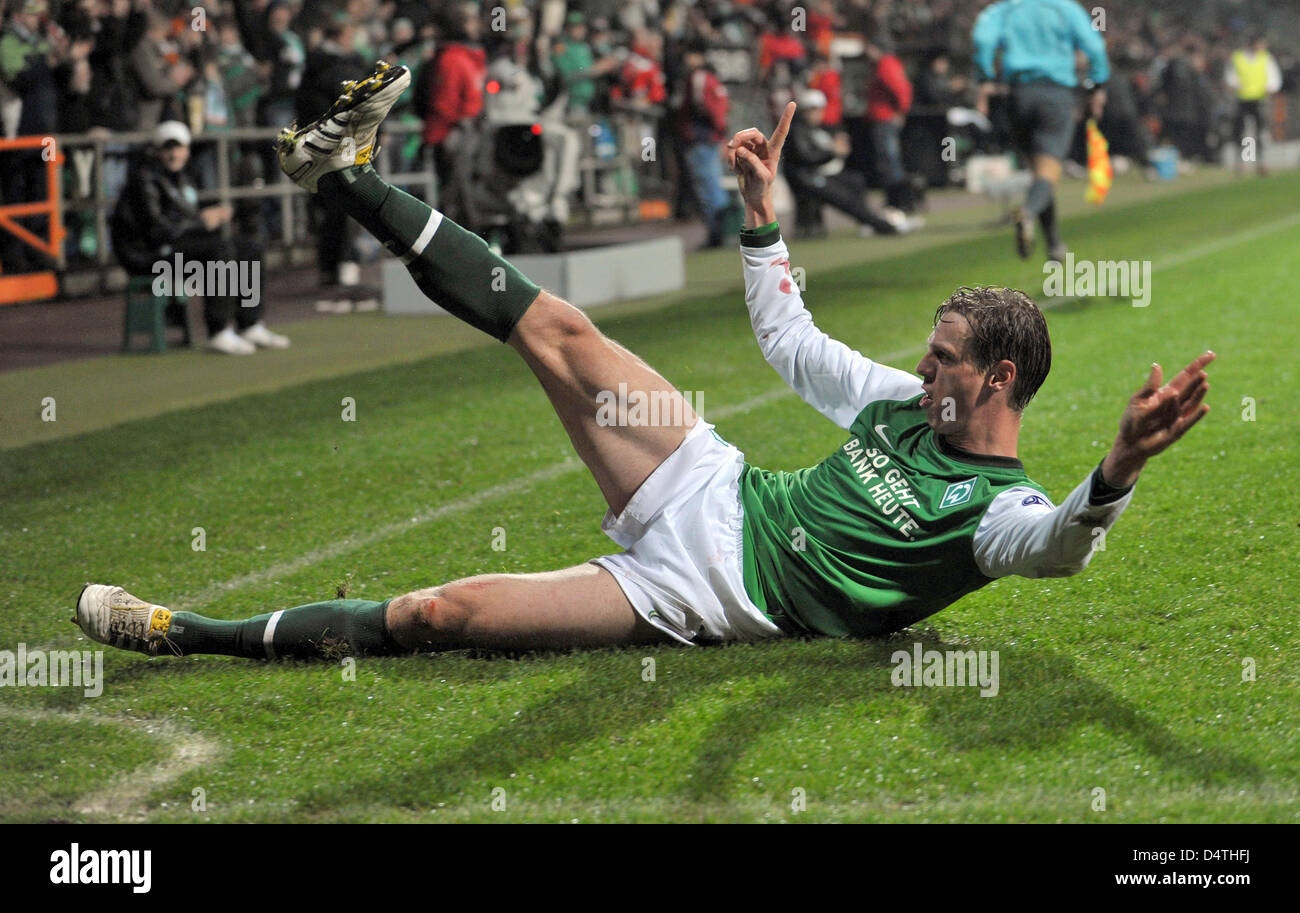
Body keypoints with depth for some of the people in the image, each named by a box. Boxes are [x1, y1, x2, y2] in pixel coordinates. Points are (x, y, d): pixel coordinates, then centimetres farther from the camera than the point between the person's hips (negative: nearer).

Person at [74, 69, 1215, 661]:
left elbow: (1061, 546, -40)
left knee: (444, 613, -17)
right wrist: (762, 207, 21)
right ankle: (342, 176, 4)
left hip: (698, 591, -7)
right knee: (553, 328, -5)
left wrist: (1117, 470, -61)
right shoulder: (909, 404, 9)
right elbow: (790, 339, 24)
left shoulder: (999, 508, -15)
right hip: (717, 490, 7)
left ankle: (191, 636, -7)